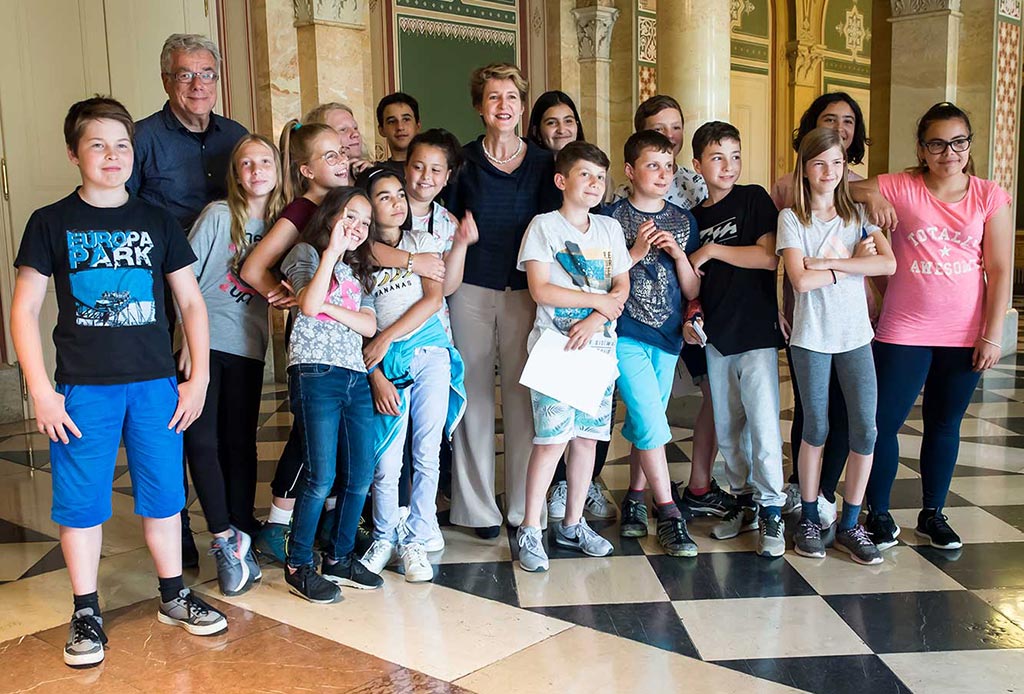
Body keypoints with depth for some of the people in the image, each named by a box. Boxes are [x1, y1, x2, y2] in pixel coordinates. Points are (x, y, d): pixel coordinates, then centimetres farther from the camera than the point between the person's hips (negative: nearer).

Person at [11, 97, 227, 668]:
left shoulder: (158, 221, 6)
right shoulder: (52, 223, 0)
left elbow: (192, 302, 9)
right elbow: (24, 310, 0)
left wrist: (199, 377, 4)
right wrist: (42, 392, -7)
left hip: (155, 384, 2)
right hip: (83, 388, -2)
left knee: (163, 492, 10)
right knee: (81, 500, 5)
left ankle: (174, 594, 27)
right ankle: (87, 613, 20)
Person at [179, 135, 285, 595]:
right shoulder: (219, 215, -3)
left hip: (248, 348, 3)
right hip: (204, 341, -3)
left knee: (240, 443, 6)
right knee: (202, 440, -8)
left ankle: (239, 539, 15)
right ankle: (226, 537, 3)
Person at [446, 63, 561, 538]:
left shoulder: (543, 164, 7)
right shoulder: (465, 162, 5)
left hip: (524, 292, 0)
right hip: (471, 290, 0)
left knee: (523, 396, 2)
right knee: (475, 395, 3)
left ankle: (524, 507, 14)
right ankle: (478, 508, 14)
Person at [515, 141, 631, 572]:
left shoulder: (609, 228, 14)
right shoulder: (543, 225, -1)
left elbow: (622, 287, 8)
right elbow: (541, 290, -10)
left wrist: (595, 320, -10)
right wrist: (599, 300, -7)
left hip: (599, 345, 5)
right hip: (554, 344, -5)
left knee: (588, 436, 7)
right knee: (553, 438, -9)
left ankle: (572, 524, 21)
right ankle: (530, 530, 1)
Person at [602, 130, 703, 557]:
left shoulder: (683, 221, 8)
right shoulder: (612, 218, -4)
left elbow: (692, 291, 7)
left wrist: (679, 254, -9)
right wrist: (635, 252, -17)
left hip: (667, 337, 4)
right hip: (626, 335, -4)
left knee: (645, 425, 11)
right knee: (651, 423, -11)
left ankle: (635, 498, 28)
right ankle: (668, 514, -1)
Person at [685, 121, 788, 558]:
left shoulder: (754, 199, -3)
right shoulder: (694, 218, 11)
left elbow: (769, 257, -15)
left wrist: (710, 250, -12)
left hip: (756, 331, -5)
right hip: (715, 335, 5)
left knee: (763, 425, -7)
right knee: (727, 428, 12)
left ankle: (771, 510, 6)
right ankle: (744, 501, 26)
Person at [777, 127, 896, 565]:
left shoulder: (858, 213, 7)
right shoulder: (792, 218, -2)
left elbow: (888, 264, -9)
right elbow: (801, 280, -15)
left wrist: (827, 262, -14)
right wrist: (854, 264, -7)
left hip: (855, 335, 3)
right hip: (811, 337, -3)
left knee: (865, 429, -1)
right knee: (816, 428, 5)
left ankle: (850, 524, 12)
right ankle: (809, 519, 20)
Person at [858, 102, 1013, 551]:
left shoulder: (989, 197, 0)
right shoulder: (898, 188, -4)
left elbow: (1000, 271, 0)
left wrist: (992, 334, -5)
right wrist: (871, 198, -22)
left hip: (964, 336, 2)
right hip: (903, 332, -1)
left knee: (944, 425, 13)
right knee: (884, 423, 0)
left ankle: (932, 515, 29)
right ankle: (878, 513, 19)